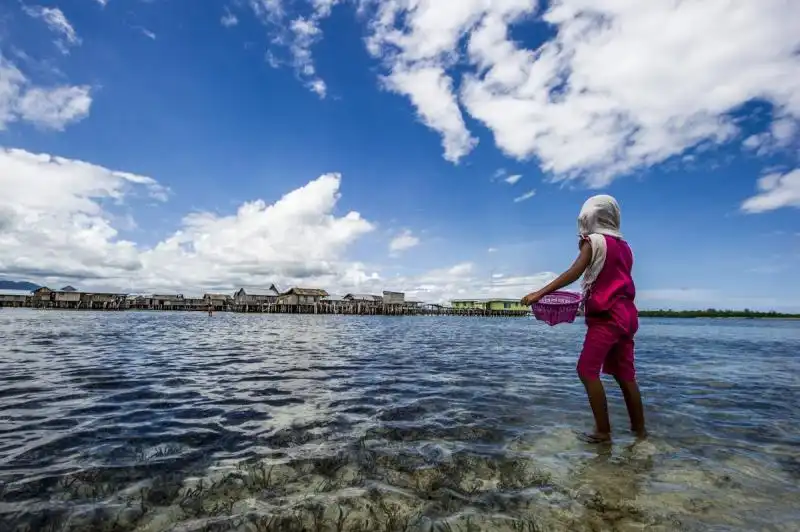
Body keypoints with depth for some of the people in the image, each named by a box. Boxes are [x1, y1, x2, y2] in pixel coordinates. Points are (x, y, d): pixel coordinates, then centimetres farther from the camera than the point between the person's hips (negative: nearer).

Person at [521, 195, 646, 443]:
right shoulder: (623, 246, 15)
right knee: (625, 374, 14)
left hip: (606, 316, -8)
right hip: (626, 314, 8)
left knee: (587, 370, -5)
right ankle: (639, 428, 21)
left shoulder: (595, 240, -5)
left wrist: (540, 293, -25)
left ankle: (603, 431, -2)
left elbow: (574, 273, -19)